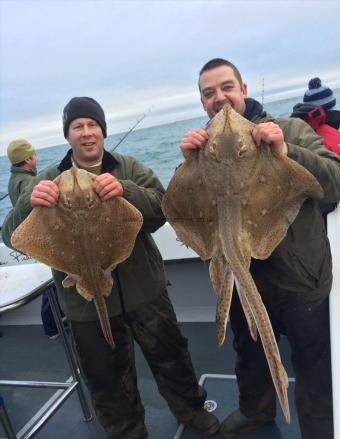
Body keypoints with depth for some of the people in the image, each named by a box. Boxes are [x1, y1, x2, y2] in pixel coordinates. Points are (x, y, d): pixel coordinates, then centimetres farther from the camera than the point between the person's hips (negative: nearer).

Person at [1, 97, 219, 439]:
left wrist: (125, 191, -33)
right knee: (108, 384, 18)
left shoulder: (129, 169, 1)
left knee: (171, 359, 20)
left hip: (144, 292, 1)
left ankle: (191, 410, 48)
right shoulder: (50, 181, 0)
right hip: (87, 303, 0)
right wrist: (30, 202, -32)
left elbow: (162, 210, -13)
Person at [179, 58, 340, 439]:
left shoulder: (291, 130, -7)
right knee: (249, 354, 26)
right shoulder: (203, 147, 1)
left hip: (300, 275, -3)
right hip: (242, 277, 3)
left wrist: (287, 152, -30)